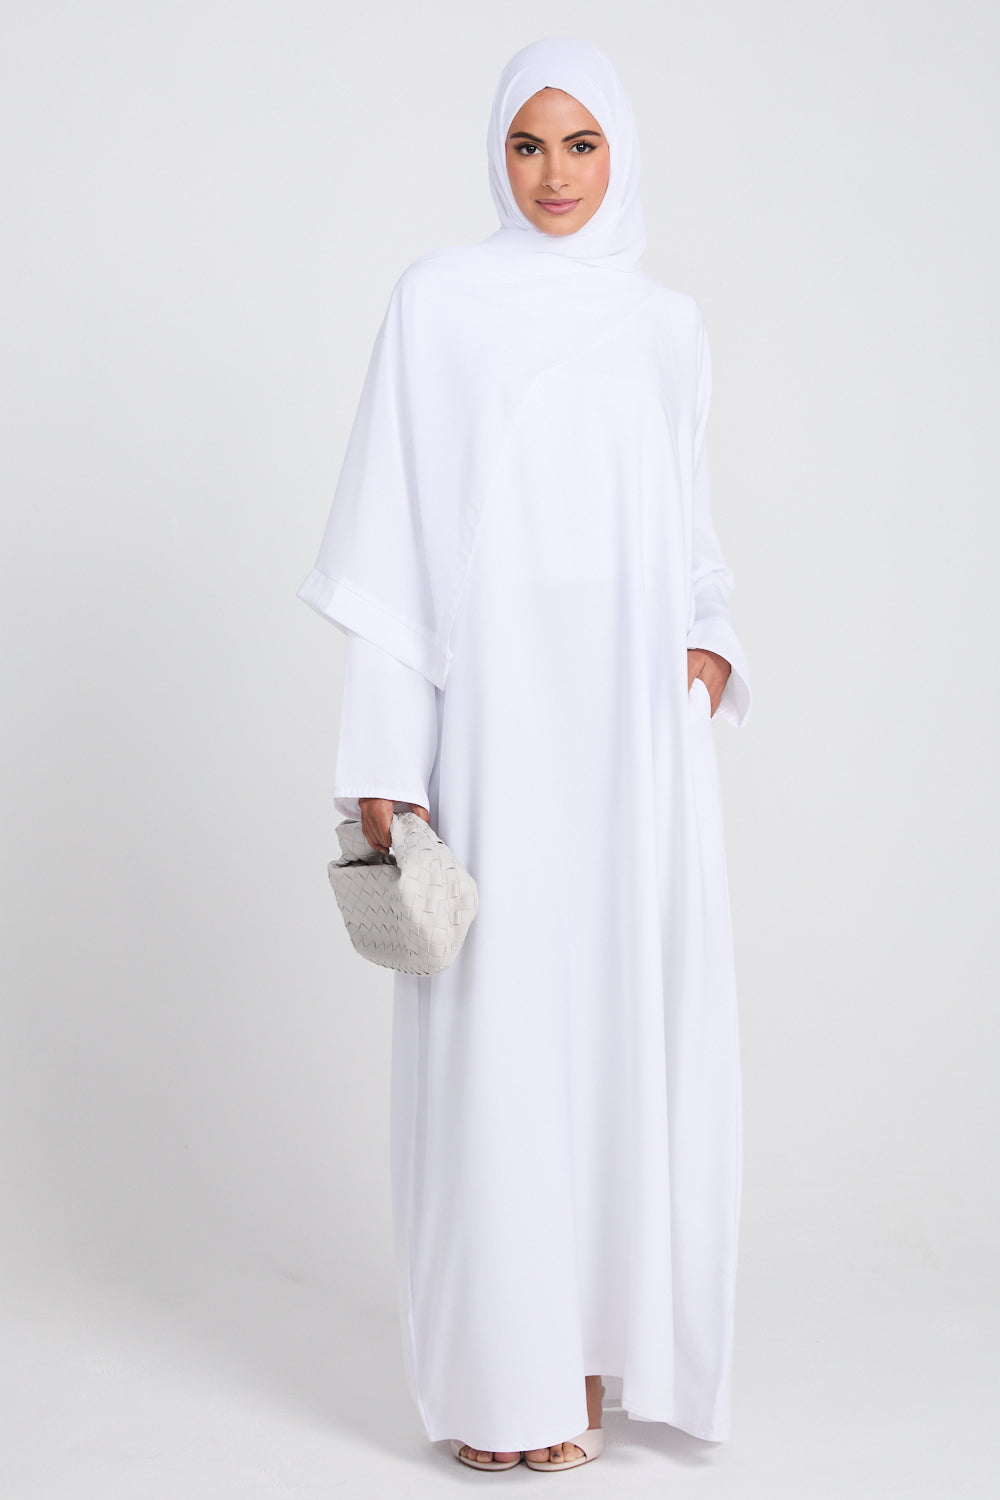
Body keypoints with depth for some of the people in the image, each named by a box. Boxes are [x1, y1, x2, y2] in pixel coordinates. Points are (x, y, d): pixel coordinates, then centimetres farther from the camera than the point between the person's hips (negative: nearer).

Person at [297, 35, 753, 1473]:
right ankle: (504, 1380, 11)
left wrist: (714, 649, -2)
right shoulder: (441, 300, 3)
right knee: (495, 1028, -2)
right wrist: (383, 755, -8)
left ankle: (602, 1333, 21)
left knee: (631, 1020, 5)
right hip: (498, 720, -3)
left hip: (637, 730, 3)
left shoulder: (668, 321, 14)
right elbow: (392, 541, -1)